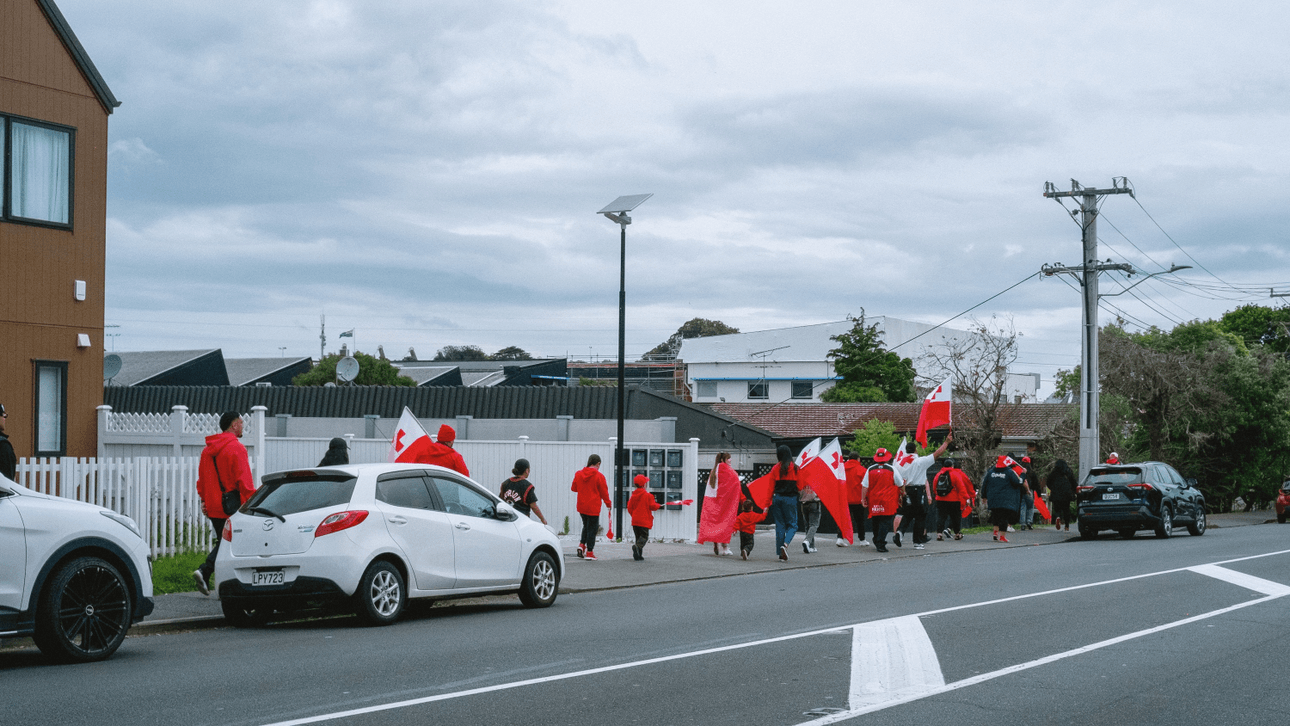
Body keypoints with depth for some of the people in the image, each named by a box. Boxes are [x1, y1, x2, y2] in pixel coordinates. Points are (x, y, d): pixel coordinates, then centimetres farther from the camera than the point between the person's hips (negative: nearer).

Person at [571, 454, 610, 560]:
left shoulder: (578, 474, 2)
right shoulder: (599, 476, -12)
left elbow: (573, 488, 13)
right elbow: (604, 493, -5)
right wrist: (608, 504, 10)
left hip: (581, 507, 5)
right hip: (593, 508, -5)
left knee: (586, 526, 23)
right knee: (592, 529, 4)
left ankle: (582, 544, 5)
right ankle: (589, 552, 4)